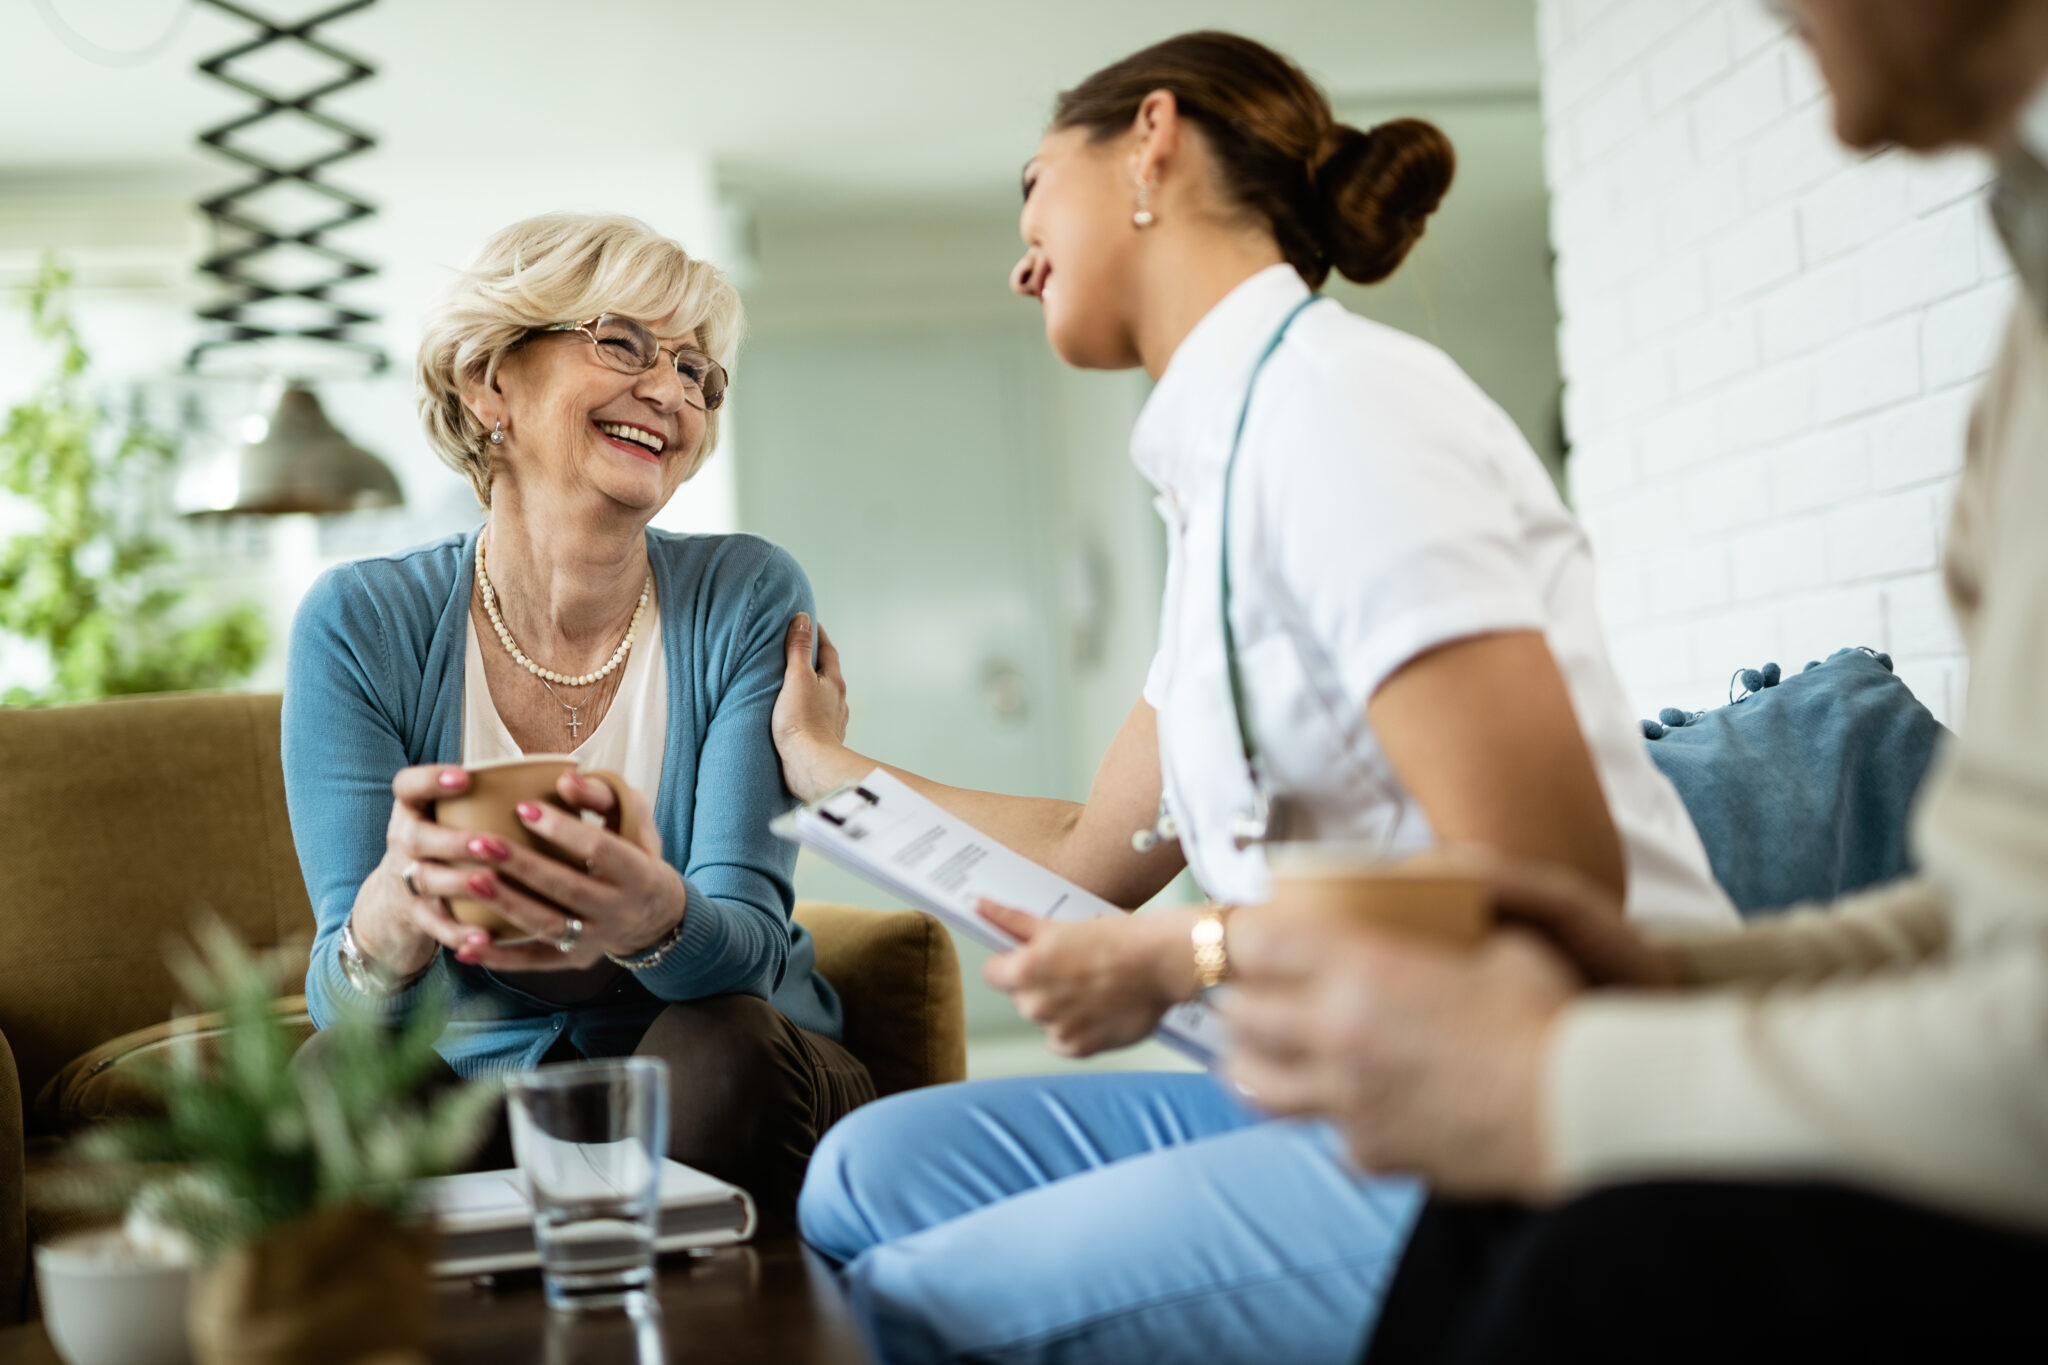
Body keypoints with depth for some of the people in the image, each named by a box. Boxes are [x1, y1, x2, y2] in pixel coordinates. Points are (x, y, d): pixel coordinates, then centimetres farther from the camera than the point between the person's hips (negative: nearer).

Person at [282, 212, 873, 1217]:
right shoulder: (359, 625, -8)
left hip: (716, 1081, 0)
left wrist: (656, 922, -43)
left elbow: (751, 939, -17)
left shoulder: (749, 601, -8)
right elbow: (345, 1003, -14)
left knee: (720, 1050, -32)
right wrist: (396, 911, -40)